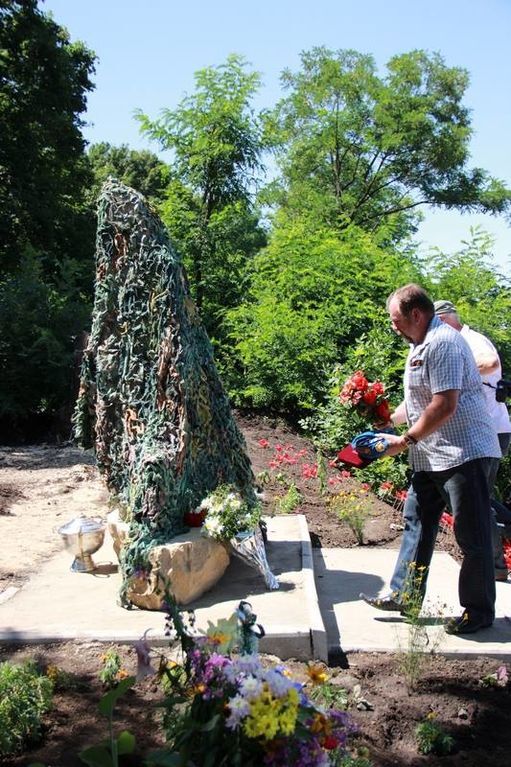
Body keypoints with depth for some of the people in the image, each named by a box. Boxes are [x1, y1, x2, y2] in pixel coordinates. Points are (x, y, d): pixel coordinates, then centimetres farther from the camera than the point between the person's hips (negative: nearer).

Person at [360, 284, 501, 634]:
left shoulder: (443, 343, -17)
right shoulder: (421, 346, 16)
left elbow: (444, 406, -24)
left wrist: (406, 441, -15)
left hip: (463, 452, -11)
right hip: (430, 458, 11)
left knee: (472, 535, 1)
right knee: (417, 523, 13)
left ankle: (480, 610, 14)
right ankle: (403, 596, 22)